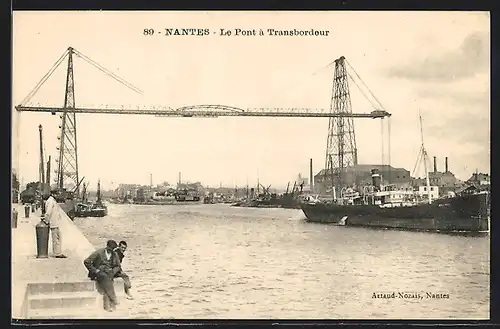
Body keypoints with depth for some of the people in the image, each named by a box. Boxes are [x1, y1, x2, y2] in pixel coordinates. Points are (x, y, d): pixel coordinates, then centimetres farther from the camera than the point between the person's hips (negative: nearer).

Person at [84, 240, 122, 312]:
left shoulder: (115, 255, 8)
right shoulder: (98, 252, -5)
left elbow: (118, 266, 19)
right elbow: (86, 262, -5)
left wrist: (112, 272, -2)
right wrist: (95, 270, -13)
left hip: (108, 273, 3)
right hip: (98, 273, -3)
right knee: (104, 277, -37)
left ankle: (107, 305, -38)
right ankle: (113, 300, -37)